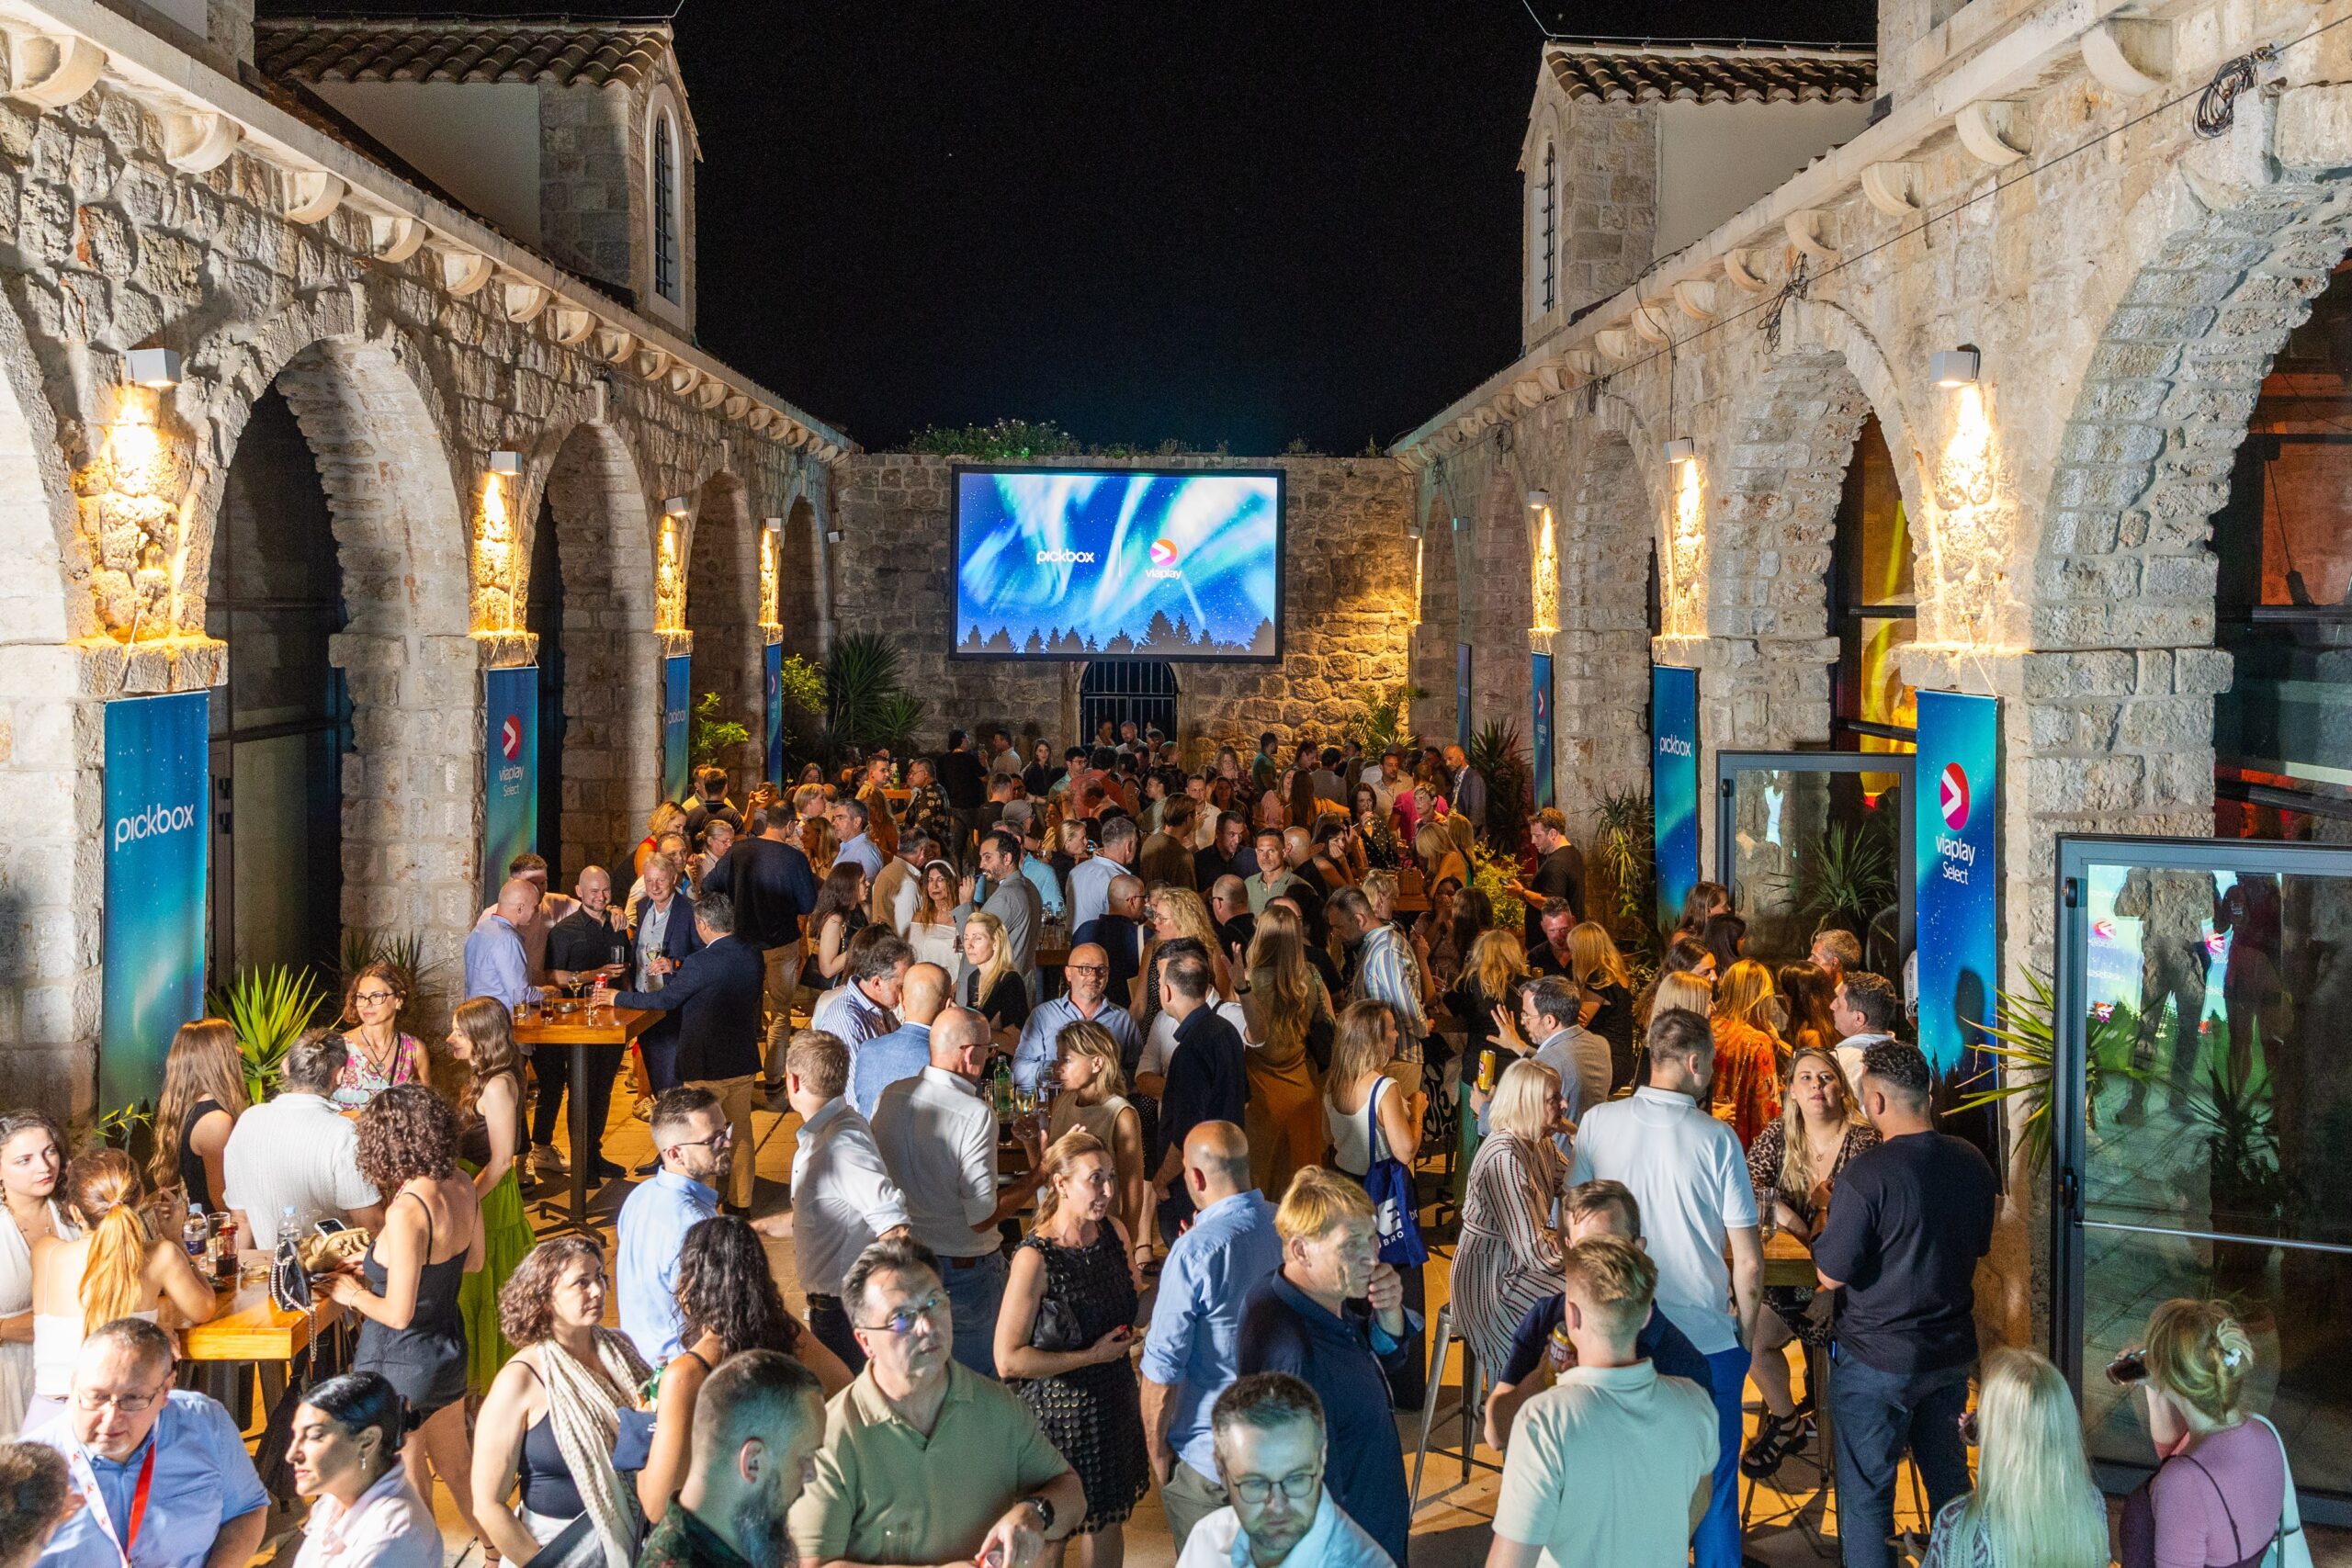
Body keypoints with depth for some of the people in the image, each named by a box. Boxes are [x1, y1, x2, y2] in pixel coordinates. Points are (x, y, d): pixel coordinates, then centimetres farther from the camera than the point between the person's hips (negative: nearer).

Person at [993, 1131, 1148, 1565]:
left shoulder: (1114, 1233, -2)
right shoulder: (1035, 1258, -23)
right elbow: (1008, 1360, -23)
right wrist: (1092, 1356, -19)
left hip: (1113, 1401, 6)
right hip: (1058, 1411, -6)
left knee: (1107, 1521, 19)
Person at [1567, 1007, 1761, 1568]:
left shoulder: (1597, 1123, -6)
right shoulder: (1717, 1138, -12)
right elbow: (1748, 1259, -10)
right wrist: (1746, 1333, 5)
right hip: (1707, 1338, -2)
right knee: (1712, 1484, 14)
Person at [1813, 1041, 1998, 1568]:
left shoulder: (1865, 1175, -24)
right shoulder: (1972, 1163, -3)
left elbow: (1831, 1275, -19)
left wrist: (1826, 1226, -1)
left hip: (1879, 1360, -6)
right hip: (1953, 1353, 6)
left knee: (1866, 1493, 7)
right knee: (1948, 1477, 22)